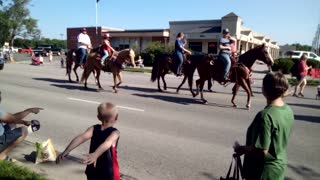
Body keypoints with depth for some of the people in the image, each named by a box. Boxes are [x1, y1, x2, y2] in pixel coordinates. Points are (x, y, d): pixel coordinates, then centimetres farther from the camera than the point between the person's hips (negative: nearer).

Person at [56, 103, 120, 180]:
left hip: (93, 171, 4)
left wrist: (66, 151, -30)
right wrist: (95, 155, -50)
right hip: (109, 174, -4)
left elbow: (81, 137, -21)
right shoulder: (115, 133, -15)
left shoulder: (94, 129, -5)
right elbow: (107, 143, -35)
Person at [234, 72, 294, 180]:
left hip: (264, 170, -7)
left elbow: (261, 150, -28)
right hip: (279, 165, 8)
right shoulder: (289, 111, -3)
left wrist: (241, 149, -12)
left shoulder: (266, 115, -29)